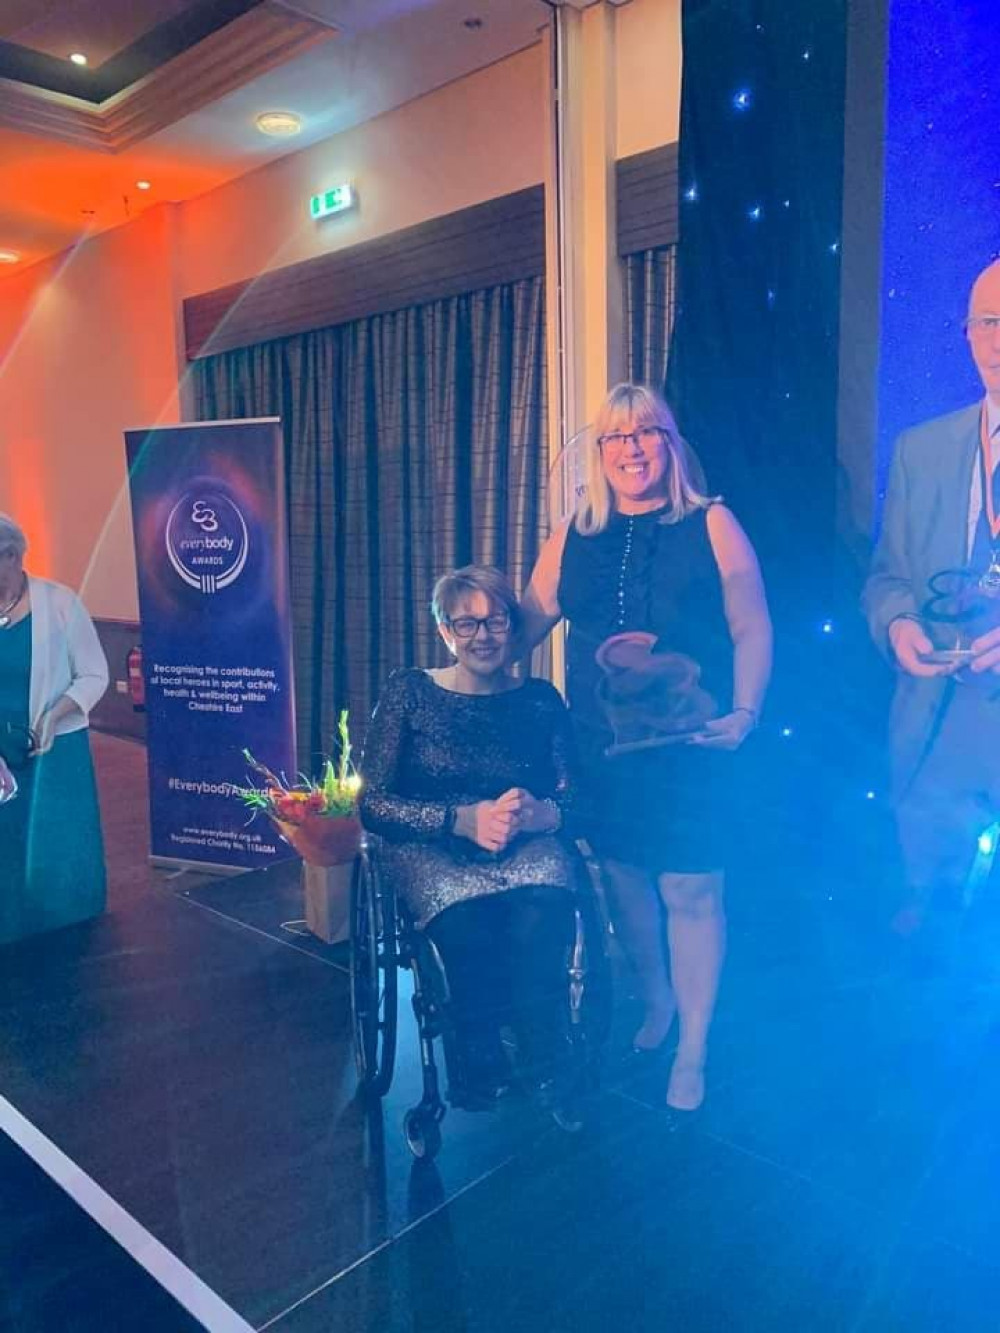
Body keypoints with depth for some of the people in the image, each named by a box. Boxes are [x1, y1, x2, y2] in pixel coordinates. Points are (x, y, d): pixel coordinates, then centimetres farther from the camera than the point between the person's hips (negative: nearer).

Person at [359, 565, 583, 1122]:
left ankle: (546, 1070, -9)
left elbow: (575, 799, 2)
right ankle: (481, 1060, -7)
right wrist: (462, 820, -18)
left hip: (529, 849, 2)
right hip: (431, 851, -1)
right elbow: (371, 801, -5)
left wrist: (542, 814, -22)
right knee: (470, 922, -34)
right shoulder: (411, 691, 2)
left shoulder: (541, 699, 8)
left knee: (542, 915, -32)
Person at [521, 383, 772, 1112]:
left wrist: (745, 712, -14)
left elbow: (752, 631, -3)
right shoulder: (574, 536, 7)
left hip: (690, 746, -3)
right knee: (623, 878, 14)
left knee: (690, 891, 1)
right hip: (603, 745, 4)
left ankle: (692, 1050, 20)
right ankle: (657, 1002, 39)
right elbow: (526, 624, 8)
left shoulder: (711, 525, -2)